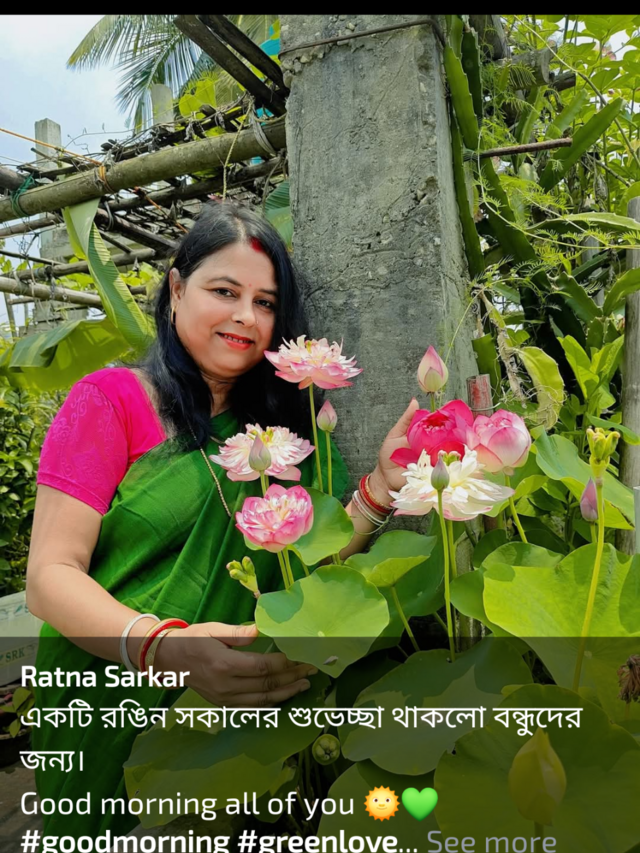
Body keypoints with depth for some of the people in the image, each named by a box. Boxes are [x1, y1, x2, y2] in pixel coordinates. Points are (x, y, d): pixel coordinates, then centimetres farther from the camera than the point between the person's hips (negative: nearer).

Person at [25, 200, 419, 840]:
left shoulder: (275, 419, 6)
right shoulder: (111, 399, -7)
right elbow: (49, 575, -13)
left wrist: (379, 489, -15)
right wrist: (163, 646, -30)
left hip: (238, 713, 4)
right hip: (112, 712, -3)